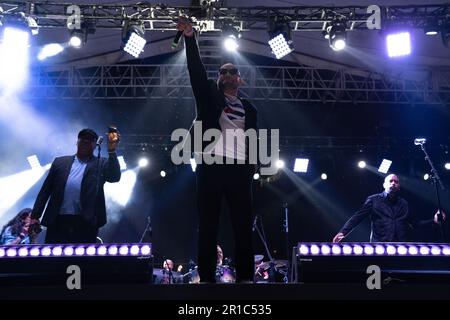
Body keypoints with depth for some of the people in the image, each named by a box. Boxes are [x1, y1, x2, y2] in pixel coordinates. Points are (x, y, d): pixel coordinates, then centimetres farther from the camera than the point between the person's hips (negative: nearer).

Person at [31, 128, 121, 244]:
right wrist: (35, 216, 6)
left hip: (85, 224, -2)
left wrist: (111, 150, -20)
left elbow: (115, 177, -9)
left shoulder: (101, 164, 10)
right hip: (58, 221, 2)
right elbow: (45, 190, 13)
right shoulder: (60, 162, 15)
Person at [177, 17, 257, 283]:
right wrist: (190, 38, -10)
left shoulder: (249, 108, 21)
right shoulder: (210, 96, 14)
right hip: (211, 165, -2)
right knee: (208, 224, -3)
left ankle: (246, 277, 3)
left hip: (239, 168, 2)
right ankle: (207, 278, -2)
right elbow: (197, 70, 1)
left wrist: (253, 166, 3)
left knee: (244, 225, -1)